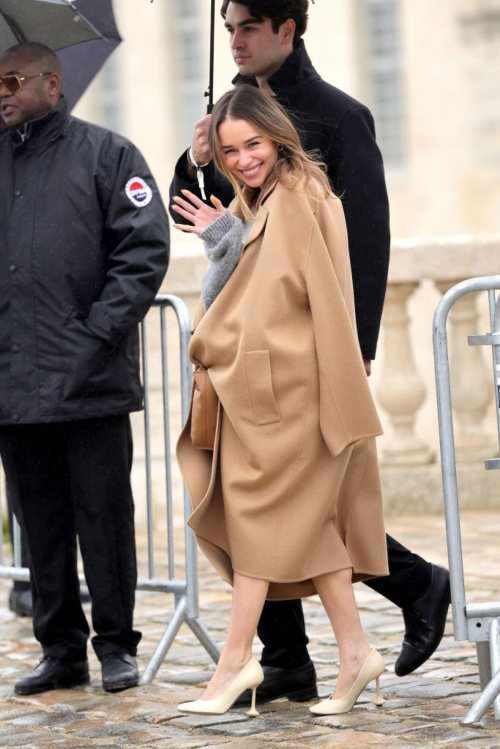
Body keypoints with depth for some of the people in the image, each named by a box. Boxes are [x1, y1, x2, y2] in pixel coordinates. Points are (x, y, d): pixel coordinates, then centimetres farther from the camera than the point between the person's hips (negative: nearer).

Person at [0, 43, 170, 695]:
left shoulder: (106, 154, 3)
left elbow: (145, 250, -4)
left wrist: (98, 334, -12)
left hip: (90, 382, -4)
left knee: (103, 514, 1)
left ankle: (116, 644, 11)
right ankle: (61, 648, 16)